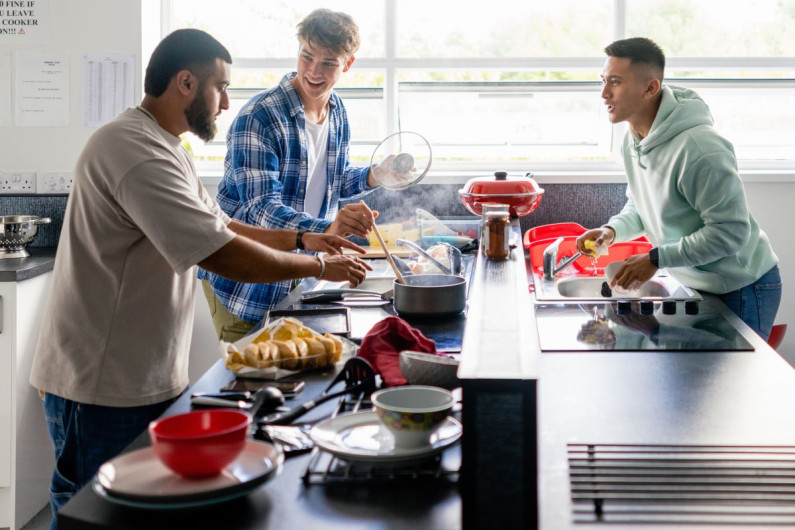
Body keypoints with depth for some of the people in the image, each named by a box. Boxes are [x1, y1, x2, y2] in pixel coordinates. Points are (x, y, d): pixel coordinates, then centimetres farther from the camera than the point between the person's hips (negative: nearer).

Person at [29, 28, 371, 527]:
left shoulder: (164, 149, 15)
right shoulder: (134, 150, -23)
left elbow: (219, 225, 21)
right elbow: (222, 254, -27)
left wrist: (302, 238, 11)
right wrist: (320, 268, -16)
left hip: (148, 378, 10)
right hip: (105, 389, -10)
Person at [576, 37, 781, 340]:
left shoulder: (698, 148, -32)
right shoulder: (633, 141, -3)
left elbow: (731, 231, -29)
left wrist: (656, 259, -26)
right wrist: (612, 230, -9)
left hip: (742, 291, -8)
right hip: (696, 284, 8)